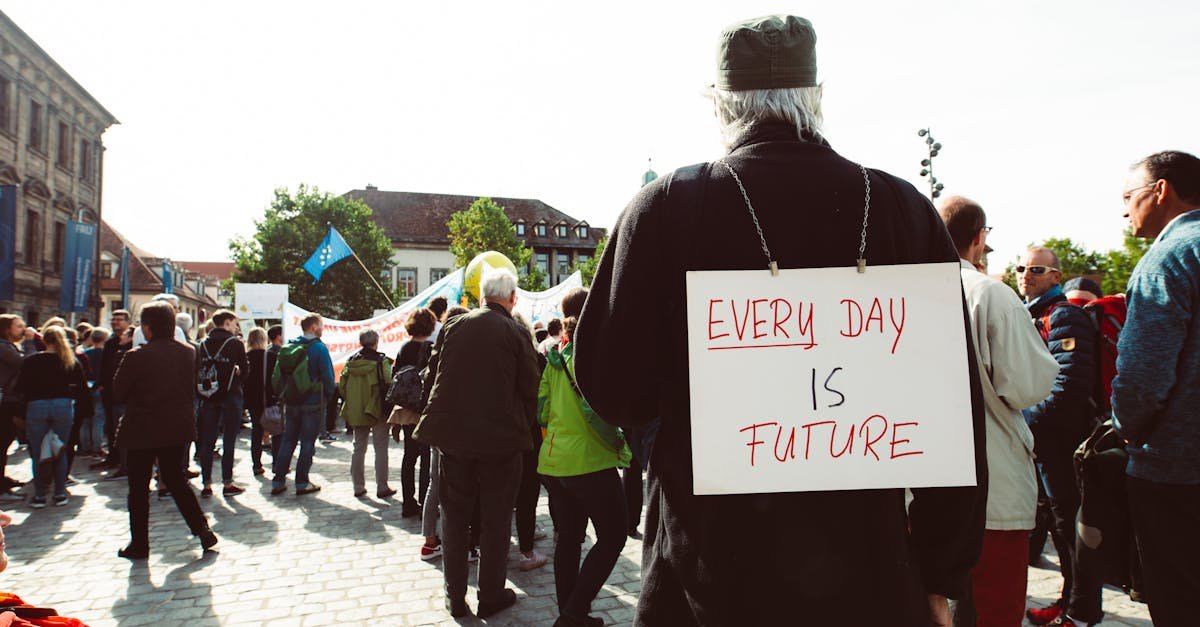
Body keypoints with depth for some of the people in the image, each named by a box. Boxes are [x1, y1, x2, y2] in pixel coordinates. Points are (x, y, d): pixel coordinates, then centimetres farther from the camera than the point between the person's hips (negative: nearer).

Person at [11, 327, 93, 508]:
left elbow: (20, 389, 1)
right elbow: (83, 388, 4)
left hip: (36, 406, -1)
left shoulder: (30, 361, 1)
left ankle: (39, 496, 12)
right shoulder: (71, 362, 4)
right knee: (61, 452, 11)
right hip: (63, 406, 1)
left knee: (37, 453, 9)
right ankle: (60, 494, 13)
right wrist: (86, 409, 13)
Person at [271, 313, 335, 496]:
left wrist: (283, 395, 15)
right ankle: (302, 483, 5)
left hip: (292, 403, 5)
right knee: (307, 443, 3)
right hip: (313, 403, -5)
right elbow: (328, 376, -13)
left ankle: (278, 482, 14)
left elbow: (277, 375, 7)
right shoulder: (319, 348, -11)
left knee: (288, 441, 13)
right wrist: (329, 394, 3)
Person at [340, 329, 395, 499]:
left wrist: (350, 404, 16)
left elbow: (341, 386, 5)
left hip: (356, 413, 5)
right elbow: (389, 384, -17)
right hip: (378, 412, -5)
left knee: (359, 448, 14)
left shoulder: (350, 361, 3)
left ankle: (358, 487, 17)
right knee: (381, 449, 4)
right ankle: (382, 487, 6)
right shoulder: (381, 361, -11)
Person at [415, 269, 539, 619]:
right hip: (500, 437, -3)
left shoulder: (453, 326, 1)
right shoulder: (516, 333, -7)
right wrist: (521, 425, 11)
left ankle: (455, 597, 21)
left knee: (455, 515, 15)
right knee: (495, 519, 10)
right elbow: (530, 390, -6)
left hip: (453, 434, 3)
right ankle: (491, 596, 18)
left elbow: (431, 378, 5)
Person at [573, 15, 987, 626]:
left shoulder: (666, 205, -11)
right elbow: (957, 412, -1)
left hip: (708, 574, -1)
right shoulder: (905, 210, -5)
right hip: (868, 574, 2)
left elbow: (614, 392, -7)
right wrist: (942, 576, 9)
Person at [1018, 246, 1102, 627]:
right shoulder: (1029, 316, 14)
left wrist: (1026, 421, -19)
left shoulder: (1063, 316, -13)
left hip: (1063, 439, -9)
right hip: (1041, 439, 9)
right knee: (1060, 524, 17)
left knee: (1071, 524, 0)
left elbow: (1070, 386, -23)